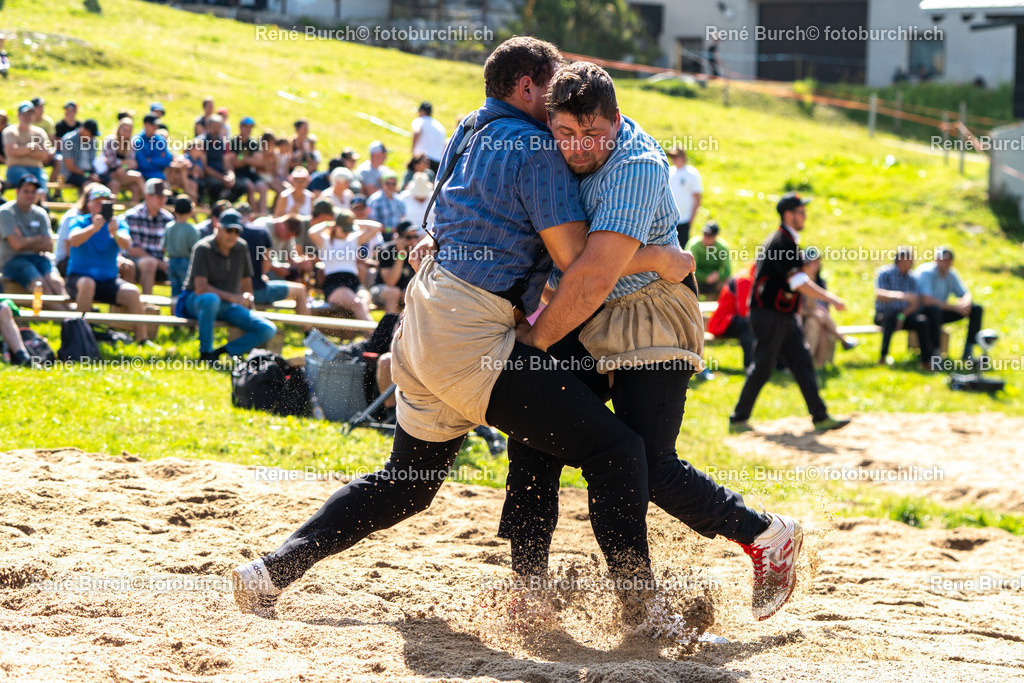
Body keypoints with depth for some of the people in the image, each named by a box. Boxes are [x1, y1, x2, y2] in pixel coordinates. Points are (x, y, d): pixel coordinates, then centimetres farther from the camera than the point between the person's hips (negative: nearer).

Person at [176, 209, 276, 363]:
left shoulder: (241, 248, 4)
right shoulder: (203, 248, -14)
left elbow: (246, 280, 18)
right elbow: (200, 288, -23)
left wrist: (249, 308, 9)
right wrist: (233, 297, -27)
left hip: (227, 306, 6)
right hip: (195, 301, -6)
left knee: (268, 330, -13)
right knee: (211, 299, -44)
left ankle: (222, 352, -10)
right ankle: (205, 353, -30)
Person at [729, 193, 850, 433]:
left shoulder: (788, 241, 15)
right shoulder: (781, 242, -17)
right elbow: (799, 283, -23)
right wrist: (830, 299, -23)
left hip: (785, 317, 10)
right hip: (769, 316, -10)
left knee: (802, 363, 5)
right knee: (762, 368, -5)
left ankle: (820, 417, 3)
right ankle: (738, 420, 4)